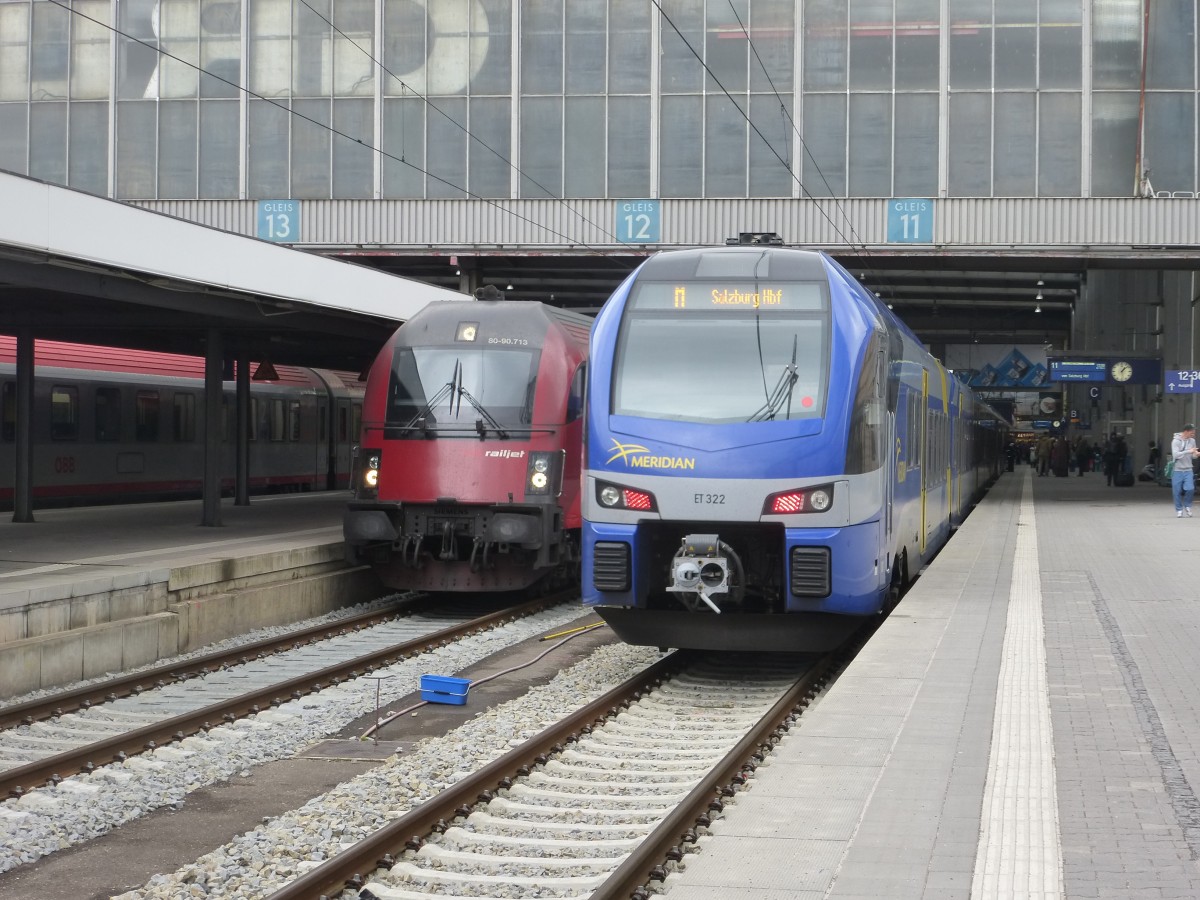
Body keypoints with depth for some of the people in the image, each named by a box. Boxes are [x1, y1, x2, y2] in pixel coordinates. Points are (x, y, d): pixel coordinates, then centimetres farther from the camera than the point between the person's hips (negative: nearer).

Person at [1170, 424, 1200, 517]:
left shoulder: (1192, 441, 6)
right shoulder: (1176, 441, -10)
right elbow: (1175, 454, -20)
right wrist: (1188, 451, -25)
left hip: (1188, 470, 3)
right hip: (1177, 470, -3)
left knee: (1190, 489, -12)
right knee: (1177, 492, 0)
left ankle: (1187, 506, 13)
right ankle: (1179, 510, 16)